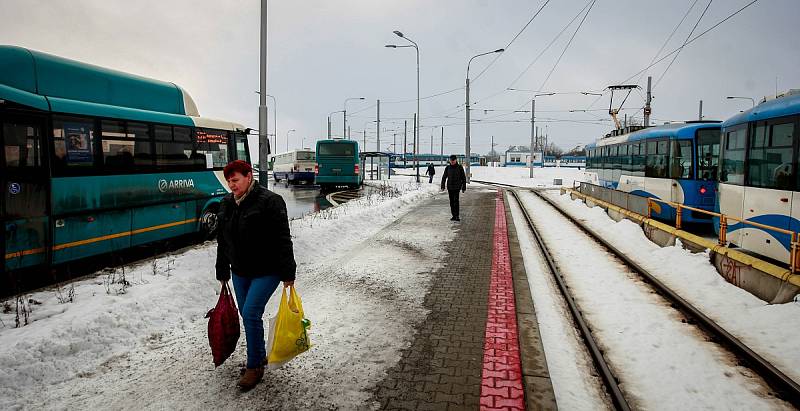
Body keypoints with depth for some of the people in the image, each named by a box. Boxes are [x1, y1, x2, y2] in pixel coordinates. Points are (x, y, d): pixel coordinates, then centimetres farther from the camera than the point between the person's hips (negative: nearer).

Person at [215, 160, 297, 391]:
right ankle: (260, 355, 33)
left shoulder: (269, 201, -16)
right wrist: (222, 272, 18)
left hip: (266, 271, -7)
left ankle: (254, 366, 5)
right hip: (240, 272, 7)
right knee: (247, 315, 13)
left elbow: (282, 240, -17)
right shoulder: (226, 204, 6)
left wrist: (287, 274, -17)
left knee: (251, 314, -11)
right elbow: (222, 241, 15)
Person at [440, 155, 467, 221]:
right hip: (450, 187, 4)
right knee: (451, 201, 7)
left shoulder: (460, 167, -2)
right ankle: (454, 216, 15)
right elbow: (444, 177, 11)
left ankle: (457, 216, -14)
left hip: (457, 187, -3)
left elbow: (463, 178, 3)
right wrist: (442, 186, 3)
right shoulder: (448, 168, 5)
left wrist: (464, 188, 1)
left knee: (456, 200, -14)